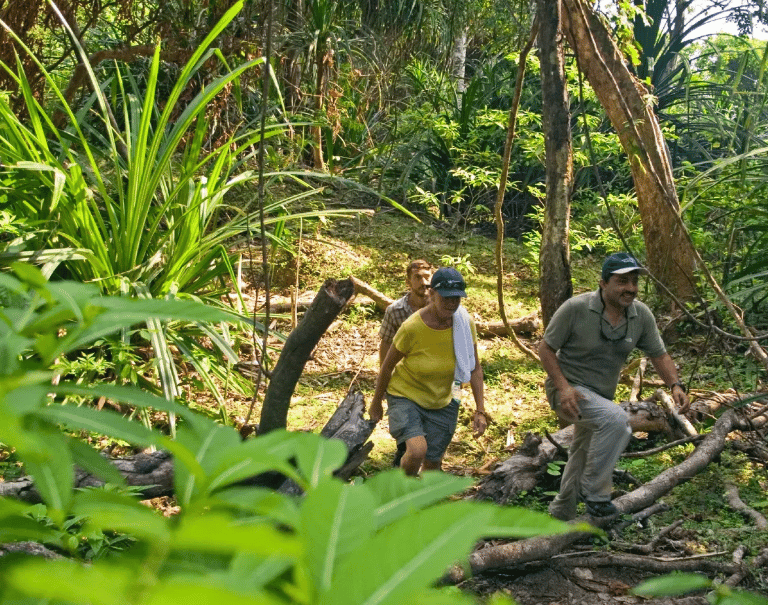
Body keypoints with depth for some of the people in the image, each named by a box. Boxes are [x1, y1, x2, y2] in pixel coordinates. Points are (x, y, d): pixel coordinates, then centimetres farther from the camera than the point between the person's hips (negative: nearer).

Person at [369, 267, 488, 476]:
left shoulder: (465, 323, -13)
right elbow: (388, 365, -10)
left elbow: (475, 368, -2)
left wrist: (480, 411, -5)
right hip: (406, 397, -4)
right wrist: (376, 403, 1)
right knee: (417, 450, -26)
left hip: (443, 403, 4)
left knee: (433, 463, 10)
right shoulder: (412, 327, -25)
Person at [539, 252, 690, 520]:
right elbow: (546, 348, -13)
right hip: (568, 389, -7)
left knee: (582, 458, 20)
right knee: (616, 420, -33)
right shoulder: (576, 308, -20)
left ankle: (560, 514, 43)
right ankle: (594, 492, -17)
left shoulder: (641, 315, -6)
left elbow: (659, 355, 2)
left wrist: (675, 385, -17)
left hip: (602, 395, 7)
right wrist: (563, 387, -26)